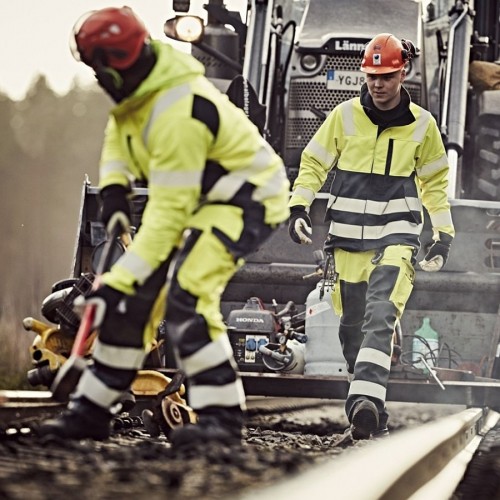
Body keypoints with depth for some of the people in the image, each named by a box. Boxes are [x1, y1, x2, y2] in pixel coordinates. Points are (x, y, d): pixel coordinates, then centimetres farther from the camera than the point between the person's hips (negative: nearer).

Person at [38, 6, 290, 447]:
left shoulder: (177, 115, -34)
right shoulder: (138, 87, -7)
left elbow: (168, 214, -32)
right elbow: (119, 135, 15)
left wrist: (122, 278, -30)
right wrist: (114, 188, -4)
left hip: (247, 198, -9)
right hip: (201, 195, 9)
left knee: (187, 295, -27)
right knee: (136, 298, 3)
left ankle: (221, 413, -21)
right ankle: (92, 408, 11)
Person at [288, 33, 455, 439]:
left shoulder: (422, 125, 4)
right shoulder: (345, 116, 2)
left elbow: (435, 182, 15)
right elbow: (314, 163, 9)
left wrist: (444, 235, 12)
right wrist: (299, 208, -5)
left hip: (397, 233, -2)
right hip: (349, 234, 2)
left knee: (381, 314, -22)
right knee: (353, 325, 4)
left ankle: (366, 399, -34)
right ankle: (373, 417, 16)